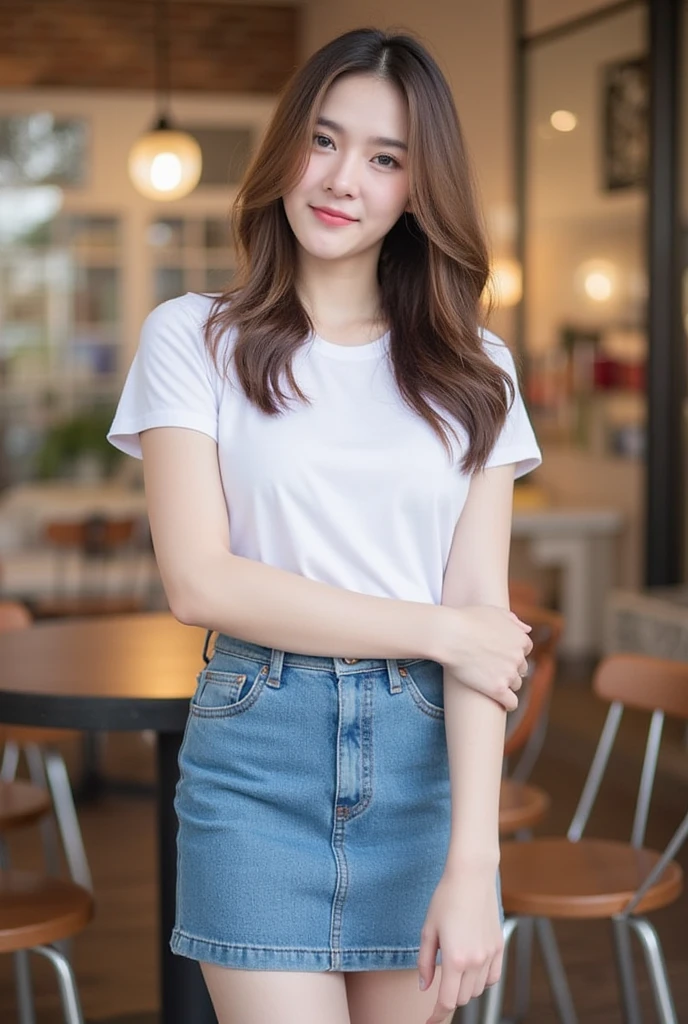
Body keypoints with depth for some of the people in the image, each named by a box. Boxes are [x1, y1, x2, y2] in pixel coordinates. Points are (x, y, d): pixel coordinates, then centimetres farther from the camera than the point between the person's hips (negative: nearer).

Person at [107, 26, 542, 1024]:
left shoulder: (472, 370, 6)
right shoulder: (192, 339, 1)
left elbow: (482, 611, -4)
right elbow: (200, 581, -8)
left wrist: (473, 863, -13)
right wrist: (437, 629, -9)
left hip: (425, 755, 2)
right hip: (256, 759, -2)